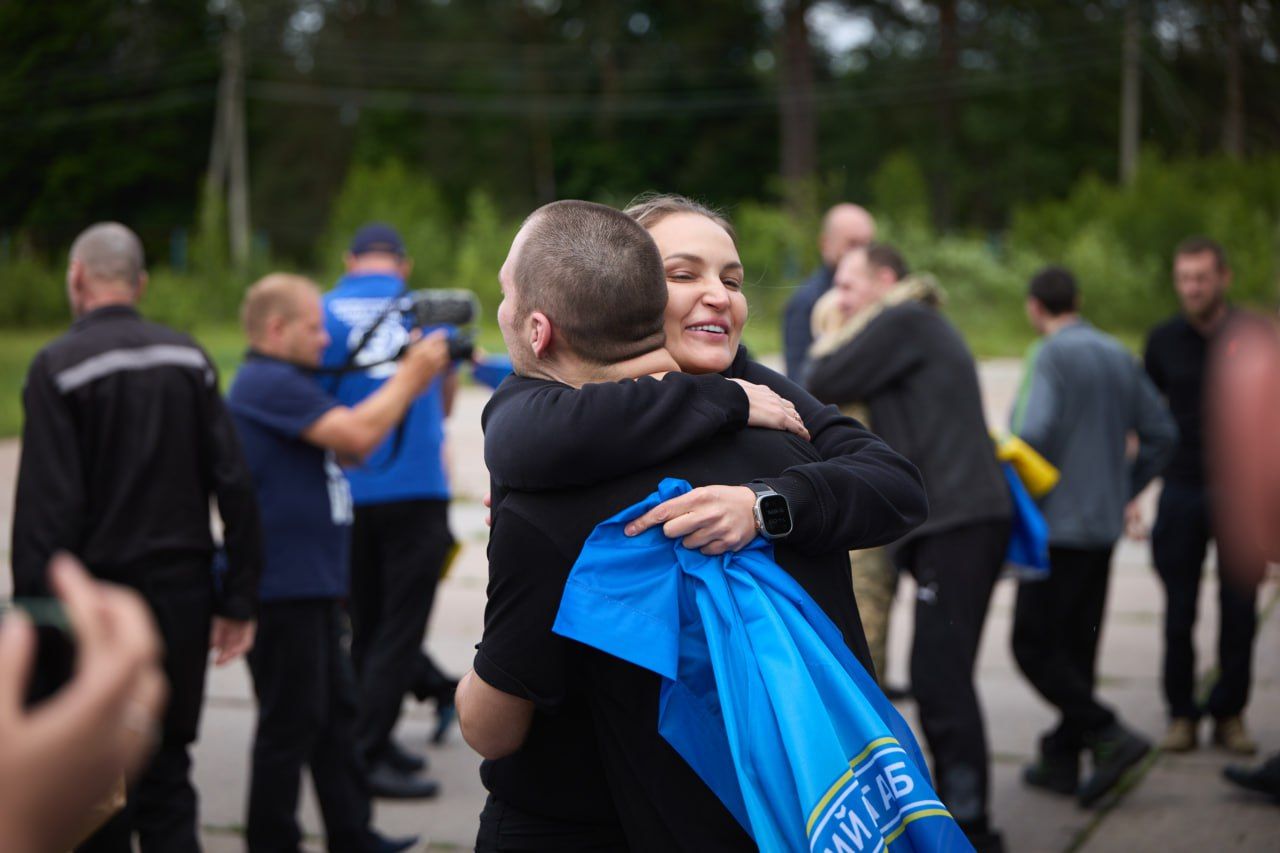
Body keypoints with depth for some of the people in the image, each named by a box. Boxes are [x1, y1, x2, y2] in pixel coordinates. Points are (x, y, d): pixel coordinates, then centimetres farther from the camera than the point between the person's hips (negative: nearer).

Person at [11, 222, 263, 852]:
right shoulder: (188, 358, 5)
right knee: (167, 775, 11)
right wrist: (239, 600, 6)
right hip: (183, 594, 4)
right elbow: (234, 486, 2)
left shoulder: (58, 367, -9)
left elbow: (47, 508, -15)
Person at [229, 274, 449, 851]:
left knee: (336, 715, 15)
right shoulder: (270, 383, -16)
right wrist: (410, 377, -11)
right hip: (283, 587, -11)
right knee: (292, 723, -2)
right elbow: (358, 435, -24)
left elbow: (348, 451, 18)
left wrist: (411, 381, 9)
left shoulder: (285, 385, 18)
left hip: (313, 585, 11)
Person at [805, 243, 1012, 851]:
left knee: (940, 676, -12)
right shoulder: (923, 330, 27)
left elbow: (822, 385, -6)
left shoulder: (904, 322, -4)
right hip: (956, 524, 10)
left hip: (957, 523, -10)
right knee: (938, 678, 13)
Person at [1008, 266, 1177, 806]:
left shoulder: (1053, 356, -11)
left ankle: (1109, 735, -11)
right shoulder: (1119, 356, 12)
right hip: (1104, 525, 8)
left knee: (1034, 646, -2)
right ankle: (1061, 760, 16)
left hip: (1059, 524, -8)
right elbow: (1161, 434, 14)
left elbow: (1033, 434, -24)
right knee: (1077, 645, 12)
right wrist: (1123, 489, 18)